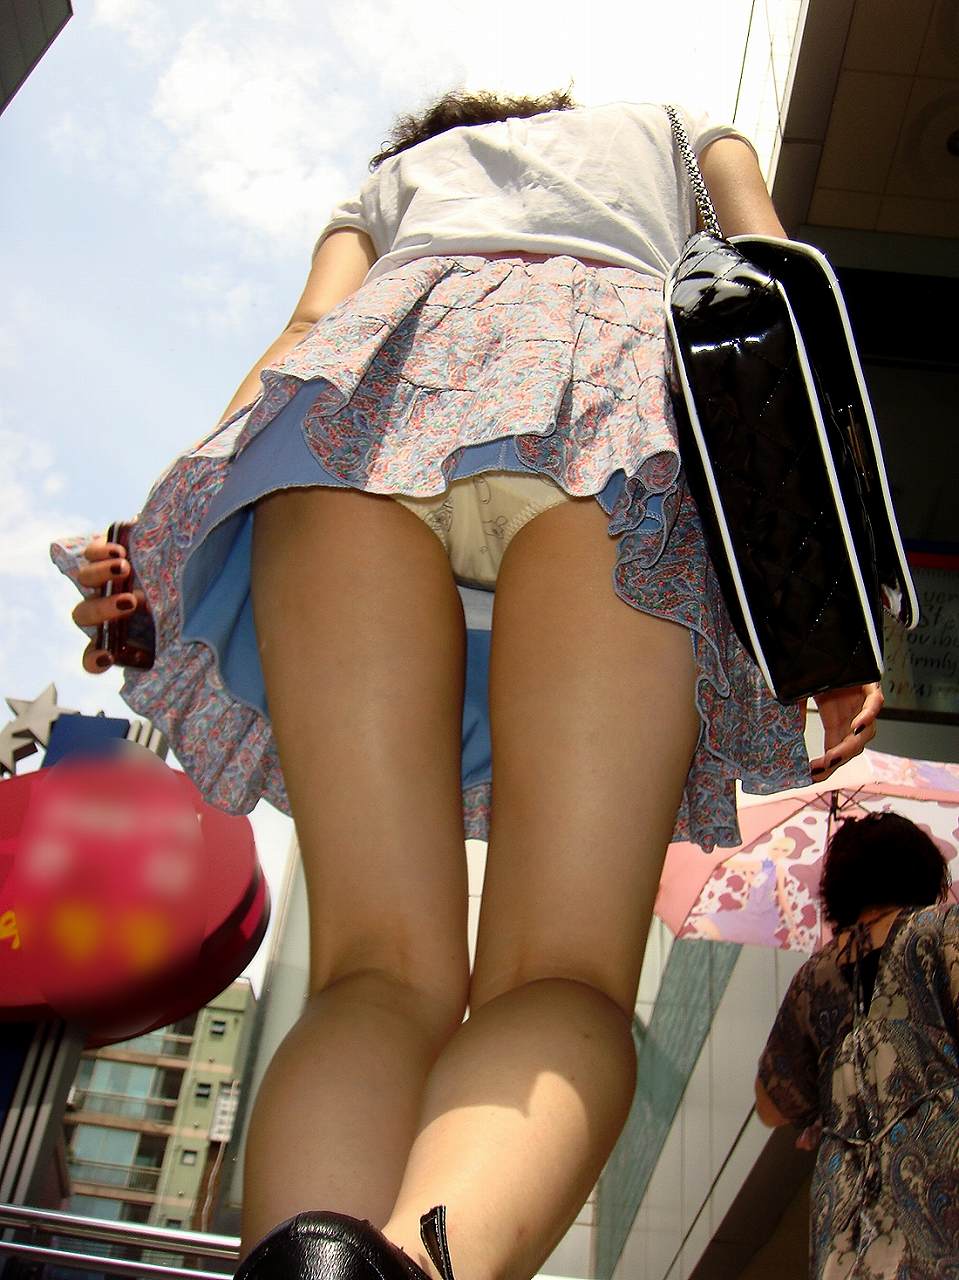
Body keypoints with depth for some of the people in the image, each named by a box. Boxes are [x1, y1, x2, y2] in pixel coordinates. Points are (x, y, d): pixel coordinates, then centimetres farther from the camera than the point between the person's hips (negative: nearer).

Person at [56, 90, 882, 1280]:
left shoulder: (391, 173, 43)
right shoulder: (677, 130, 42)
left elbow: (312, 325, 19)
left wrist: (155, 545, 4)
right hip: (618, 387, -1)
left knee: (380, 966, -9)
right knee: (566, 972, -14)